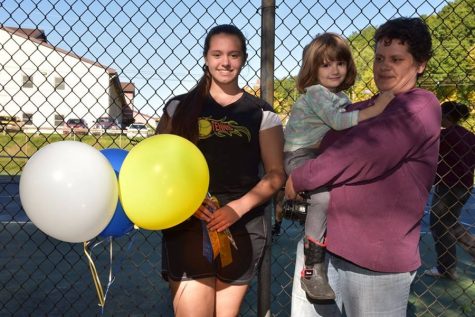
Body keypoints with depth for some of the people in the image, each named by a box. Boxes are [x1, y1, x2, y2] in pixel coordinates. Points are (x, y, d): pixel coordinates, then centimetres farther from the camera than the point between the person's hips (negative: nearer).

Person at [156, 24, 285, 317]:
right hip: (188, 225, 0)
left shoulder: (261, 113, 5)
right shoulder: (180, 107, 6)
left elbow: (276, 174, 2)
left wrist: (238, 208, -13)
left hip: (242, 228, 1)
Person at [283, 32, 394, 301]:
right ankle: (313, 270, -22)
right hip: (300, 156, -9)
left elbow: (349, 130, 10)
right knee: (324, 196, -32)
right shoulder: (316, 92, -12)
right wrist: (376, 109, -29)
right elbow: (338, 121, -28)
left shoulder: (342, 97, 14)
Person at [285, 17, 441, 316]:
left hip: (375, 256, -7)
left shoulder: (421, 106, -11)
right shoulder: (364, 109, 16)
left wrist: (299, 179, -12)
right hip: (321, 240, 7)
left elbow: (362, 154, -21)